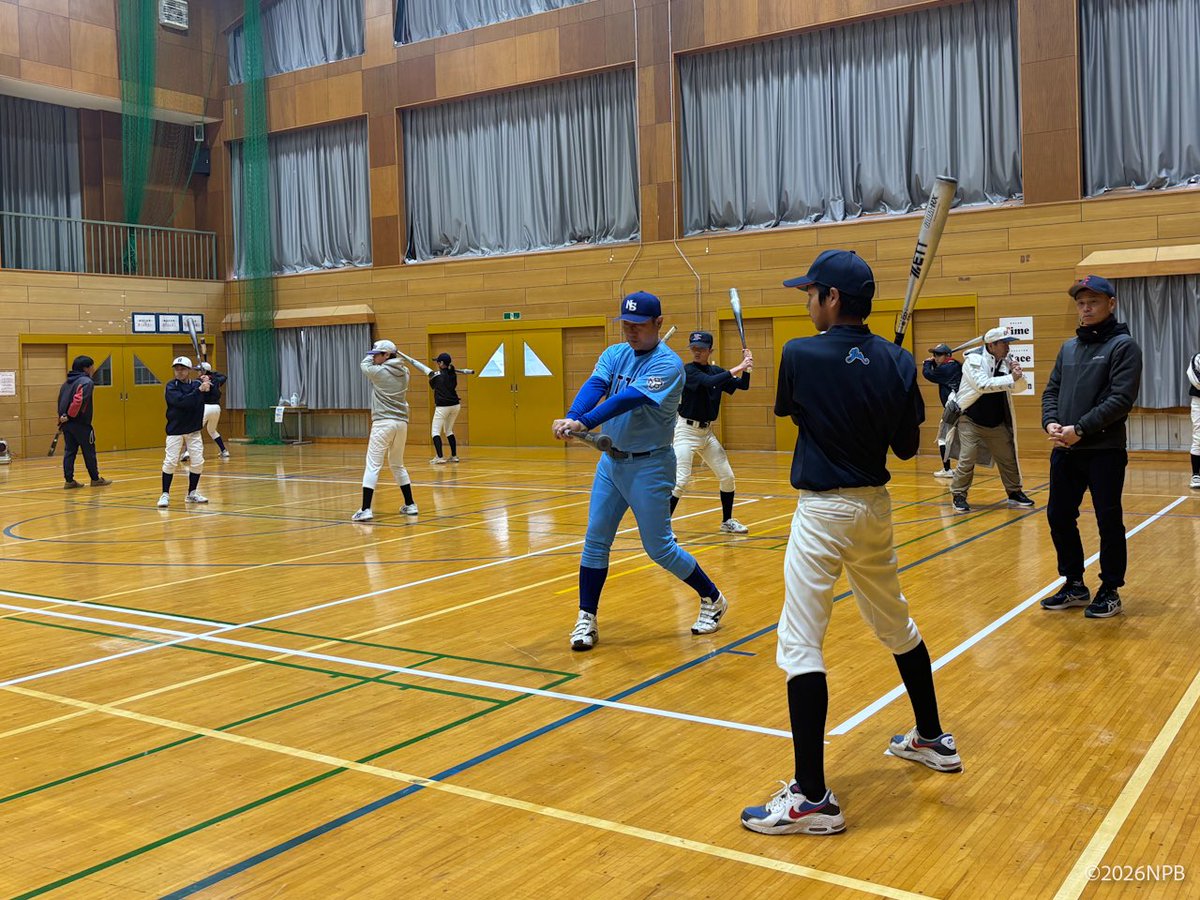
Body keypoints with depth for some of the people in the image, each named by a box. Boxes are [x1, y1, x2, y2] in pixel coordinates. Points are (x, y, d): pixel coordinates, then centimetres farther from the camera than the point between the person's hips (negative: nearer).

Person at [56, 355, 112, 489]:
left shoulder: (66, 383, 17)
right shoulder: (87, 382, -11)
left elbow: (61, 402, 16)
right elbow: (79, 400, -24)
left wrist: (62, 417, 12)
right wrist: (69, 416, -16)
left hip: (66, 423, 8)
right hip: (80, 423, -8)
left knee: (69, 451, 7)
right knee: (89, 452, 4)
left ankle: (69, 480, 5)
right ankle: (95, 479, 12)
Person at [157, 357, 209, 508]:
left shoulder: (197, 384, 4)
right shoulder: (171, 386, -8)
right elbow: (182, 401, -24)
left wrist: (208, 386, -21)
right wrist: (199, 390, -30)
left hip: (193, 430, 3)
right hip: (175, 430, -3)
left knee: (198, 462, 1)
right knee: (170, 461, -8)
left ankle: (191, 493, 15)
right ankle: (165, 494, 2)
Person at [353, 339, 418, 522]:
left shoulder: (379, 372, -7)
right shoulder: (404, 372, 6)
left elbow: (364, 364, 14)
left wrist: (373, 355, 29)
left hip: (383, 423, -6)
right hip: (401, 423, 6)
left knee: (372, 466, -7)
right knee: (398, 465, 20)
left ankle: (366, 510, -14)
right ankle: (410, 505, 23)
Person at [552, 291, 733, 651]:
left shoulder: (668, 363, -16)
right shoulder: (614, 354, 3)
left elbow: (630, 398, -31)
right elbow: (594, 386, -16)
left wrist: (585, 423, -43)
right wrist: (570, 417, -37)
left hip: (649, 466, -6)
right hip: (610, 460, 6)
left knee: (658, 547, 1)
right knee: (595, 540, 4)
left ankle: (712, 599, 23)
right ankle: (586, 620, 14)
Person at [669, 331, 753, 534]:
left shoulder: (716, 371, 7)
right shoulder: (688, 370, -13)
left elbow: (743, 385, 9)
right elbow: (709, 382, -31)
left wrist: (746, 367, -8)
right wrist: (737, 368, -28)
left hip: (707, 432, 7)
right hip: (687, 431, -7)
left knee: (727, 477, 11)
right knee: (681, 481, -17)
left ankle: (727, 521, 28)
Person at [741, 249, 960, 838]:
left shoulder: (801, 356, -14)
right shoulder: (898, 362, -2)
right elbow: (907, 447, 3)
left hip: (823, 513, -6)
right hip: (875, 506, 6)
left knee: (800, 646, -5)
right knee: (895, 625, 24)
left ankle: (812, 798, -7)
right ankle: (933, 740, 41)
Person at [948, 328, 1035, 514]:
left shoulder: (1006, 361, 2)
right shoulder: (973, 359, -15)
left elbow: (1021, 386, 6)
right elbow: (982, 384, -30)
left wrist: (1018, 375, -16)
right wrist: (1011, 379, -31)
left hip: (997, 422, 6)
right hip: (971, 420, -6)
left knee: (1008, 458, 12)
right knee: (967, 459, -10)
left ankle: (1014, 493, 28)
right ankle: (958, 496, 3)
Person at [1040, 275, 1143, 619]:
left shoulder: (1123, 345, -5)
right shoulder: (1068, 347, 14)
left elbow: (1121, 399, -15)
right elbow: (1051, 390, 14)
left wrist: (1080, 429, -19)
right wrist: (1050, 422, -6)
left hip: (1104, 452, -6)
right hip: (1065, 451, 6)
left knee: (1108, 522, 3)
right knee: (1059, 517, 10)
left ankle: (1110, 591, 16)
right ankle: (1074, 586, 24)